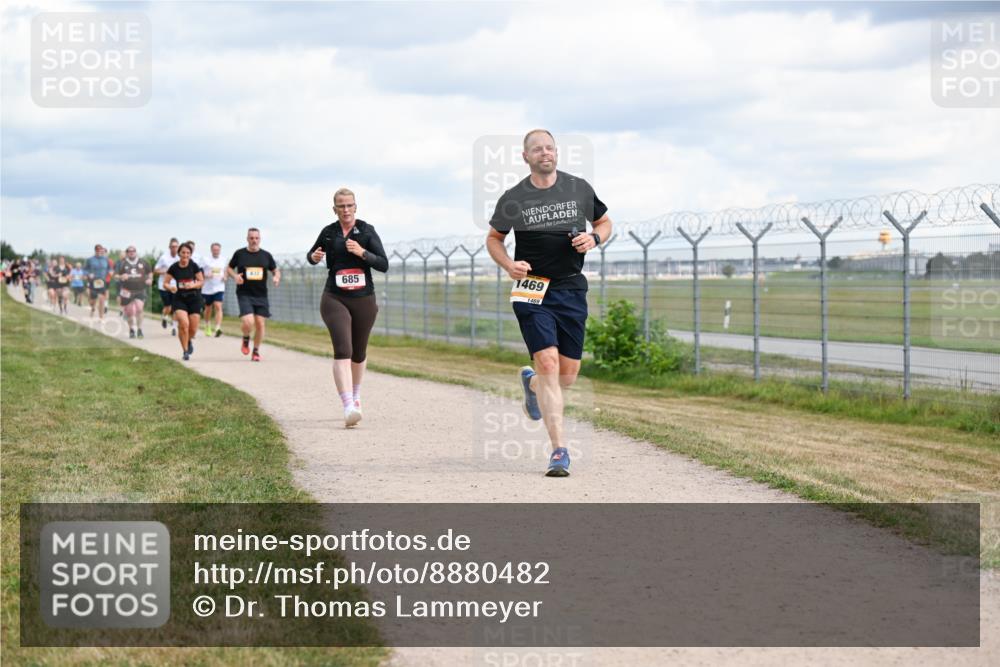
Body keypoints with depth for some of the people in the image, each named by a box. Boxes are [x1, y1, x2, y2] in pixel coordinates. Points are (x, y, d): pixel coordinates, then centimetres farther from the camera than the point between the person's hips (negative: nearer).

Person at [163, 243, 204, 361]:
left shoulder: (194, 266, -5)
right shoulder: (174, 268, -5)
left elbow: (201, 281, 0)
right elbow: (165, 283, 1)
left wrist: (192, 285, -19)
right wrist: (170, 287, -21)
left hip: (194, 298, 1)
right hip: (179, 299, -1)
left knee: (193, 328, 1)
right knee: (184, 324, -19)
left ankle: (189, 341, 37)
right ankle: (185, 350, -3)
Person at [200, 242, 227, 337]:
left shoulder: (223, 260, 4)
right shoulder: (206, 260, -4)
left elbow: (226, 271, 20)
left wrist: (225, 277, 0)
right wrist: (206, 276, -20)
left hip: (219, 288, 0)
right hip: (207, 289, 0)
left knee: (218, 307, -17)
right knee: (208, 309, 14)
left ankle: (218, 328, -27)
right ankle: (207, 328, 35)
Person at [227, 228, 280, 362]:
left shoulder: (266, 255, 6)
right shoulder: (239, 254, 2)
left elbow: (276, 270, 15)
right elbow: (229, 268, 13)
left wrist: (276, 277, -8)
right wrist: (235, 276, -9)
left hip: (261, 295, 2)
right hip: (244, 294, -2)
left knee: (260, 323, 0)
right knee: (248, 322, -19)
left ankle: (256, 351, 19)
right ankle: (246, 338, 15)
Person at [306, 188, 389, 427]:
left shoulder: (367, 231, -1)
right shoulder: (328, 232, 4)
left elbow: (384, 265, -6)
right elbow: (311, 256, 22)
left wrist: (362, 253, -21)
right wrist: (313, 257, -2)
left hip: (364, 299, 1)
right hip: (335, 299, -1)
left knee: (359, 353, 16)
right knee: (342, 351, -18)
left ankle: (355, 394, 44)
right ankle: (348, 407, -30)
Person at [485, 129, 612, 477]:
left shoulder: (579, 188, 4)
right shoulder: (513, 199, -1)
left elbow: (604, 222, 18)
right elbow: (493, 238, 13)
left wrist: (593, 238, -5)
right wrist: (509, 265, -6)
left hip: (571, 289, 3)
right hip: (532, 290, -3)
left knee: (567, 375, 7)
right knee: (548, 363, -17)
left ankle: (531, 383, 44)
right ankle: (558, 450, -14)